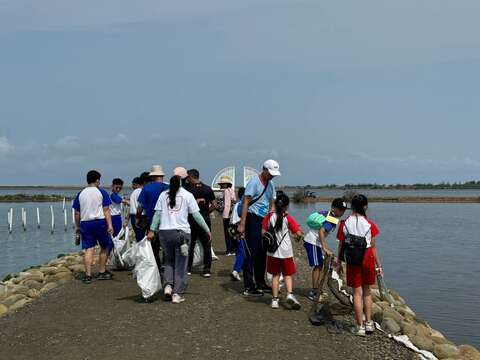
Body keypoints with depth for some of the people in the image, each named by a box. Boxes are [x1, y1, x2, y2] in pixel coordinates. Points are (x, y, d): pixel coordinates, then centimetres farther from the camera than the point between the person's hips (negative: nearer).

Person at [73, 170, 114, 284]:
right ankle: (102, 272, 16)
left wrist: (77, 226, 19)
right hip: (100, 222, -3)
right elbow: (106, 210, -7)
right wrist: (110, 225, -8)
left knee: (89, 249, 3)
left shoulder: (80, 194, 8)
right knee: (105, 247, 12)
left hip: (85, 223, 3)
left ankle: (88, 275, -1)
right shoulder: (101, 192, -2)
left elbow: (77, 213, 10)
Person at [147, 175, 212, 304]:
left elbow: (157, 214, 5)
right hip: (182, 232, -2)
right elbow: (196, 215, 0)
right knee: (180, 263, 5)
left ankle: (168, 285, 7)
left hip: (164, 232, 3)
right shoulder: (187, 195, 2)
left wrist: (152, 230, 9)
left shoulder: (163, 195, 9)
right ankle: (178, 294, 5)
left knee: (169, 259, 21)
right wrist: (207, 230, 6)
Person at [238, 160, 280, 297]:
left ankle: (260, 283, 27)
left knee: (262, 253, 14)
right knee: (252, 253, -7)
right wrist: (242, 224, -22)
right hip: (253, 219, -8)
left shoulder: (271, 184, 13)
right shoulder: (254, 182, -11)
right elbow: (246, 202, -16)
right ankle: (249, 287, -3)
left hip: (264, 220, 8)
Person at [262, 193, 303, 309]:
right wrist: (299, 234, 9)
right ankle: (290, 294, -12)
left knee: (275, 275, 13)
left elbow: (263, 232, -1)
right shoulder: (288, 218, -10)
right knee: (288, 275, 10)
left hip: (272, 251, 2)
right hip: (286, 252, -2)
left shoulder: (269, 217, -3)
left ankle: (275, 299, 13)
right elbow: (299, 233, -13)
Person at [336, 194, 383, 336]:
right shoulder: (369, 224, -5)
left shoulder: (344, 224, -4)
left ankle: (360, 327, 9)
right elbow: (373, 247, -3)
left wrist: (339, 263, 10)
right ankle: (369, 323, 21)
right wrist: (379, 265, 4)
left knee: (357, 293, 6)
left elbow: (341, 245, 0)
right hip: (368, 259, 1)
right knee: (367, 291, 16)